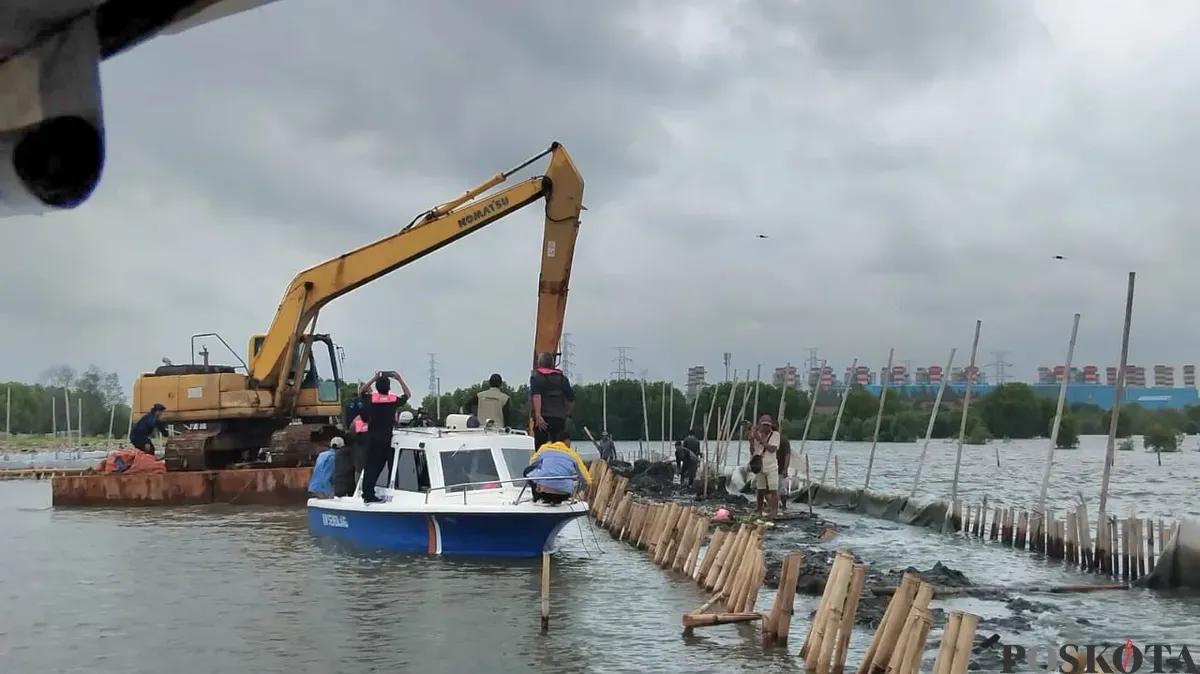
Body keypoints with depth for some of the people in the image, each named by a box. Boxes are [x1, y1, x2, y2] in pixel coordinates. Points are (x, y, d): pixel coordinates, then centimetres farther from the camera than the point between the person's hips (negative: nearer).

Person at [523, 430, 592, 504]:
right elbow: (587, 480, 14)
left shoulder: (544, 448, 12)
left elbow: (532, 462, 28)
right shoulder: (573, 454, 11)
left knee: (528, 470, 26)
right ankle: (557, 499, 13)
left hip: (543, 489, 0)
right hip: (563, 495, 0)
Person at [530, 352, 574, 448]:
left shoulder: (536, 377, 2)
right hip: (560, 417, 3)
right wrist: (568, 415, 23)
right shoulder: (562, 378, 14)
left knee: (540, 447, 1)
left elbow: (536, 396, -14)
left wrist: (538, 415, -22)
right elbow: (571, 399, 13)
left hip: (542, 417, -3)